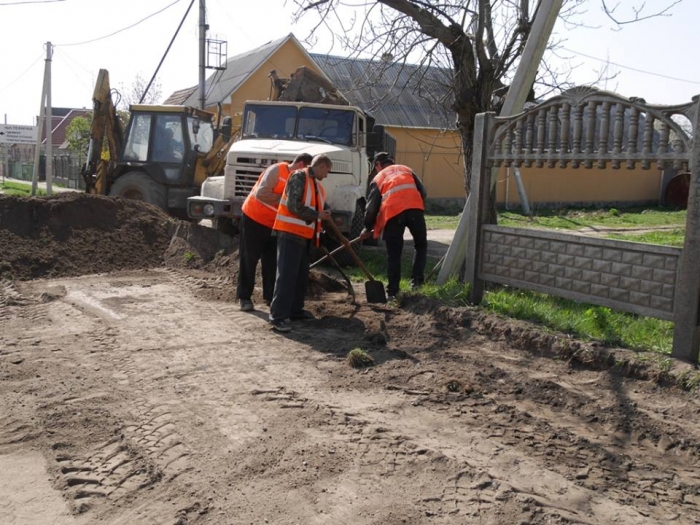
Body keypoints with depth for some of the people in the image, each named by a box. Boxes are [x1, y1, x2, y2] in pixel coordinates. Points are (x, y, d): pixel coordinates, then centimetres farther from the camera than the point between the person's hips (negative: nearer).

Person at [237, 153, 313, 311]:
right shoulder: (277, 170, -19)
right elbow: (261, 193, -27)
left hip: (274, 225, 7)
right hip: (253, 219, -7)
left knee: (272, 261, 9)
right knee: (249, 259, 0)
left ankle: (270, 296, 18)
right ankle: (244, 297, 6)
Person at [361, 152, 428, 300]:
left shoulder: (378, 178, 22)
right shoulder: (406, 169, 29)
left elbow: (372, 206, 17)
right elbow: (422, 191, 19)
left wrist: (367, 228, 27)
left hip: (392, 213, -1)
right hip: (415, 209, 1)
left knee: (393, 254, 8)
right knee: (421, 245, 22)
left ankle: (392, 291, 9)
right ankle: (417, 279, 9)